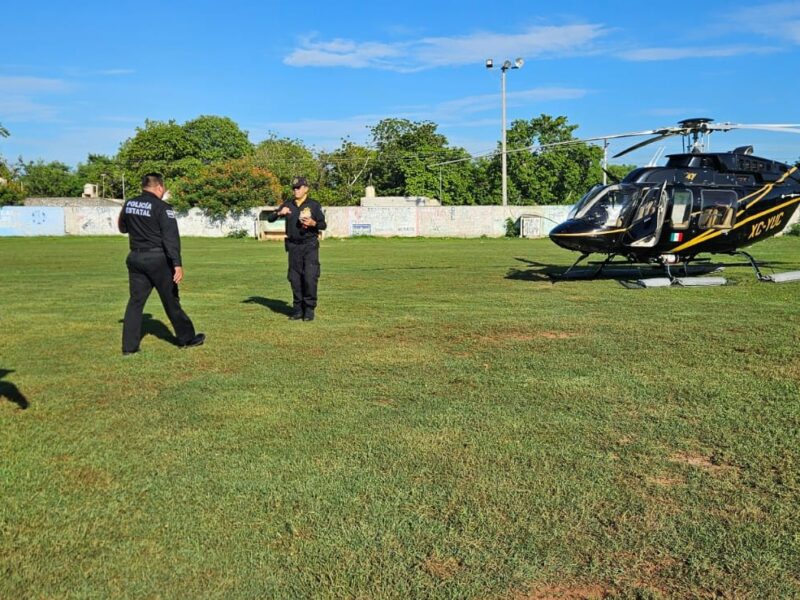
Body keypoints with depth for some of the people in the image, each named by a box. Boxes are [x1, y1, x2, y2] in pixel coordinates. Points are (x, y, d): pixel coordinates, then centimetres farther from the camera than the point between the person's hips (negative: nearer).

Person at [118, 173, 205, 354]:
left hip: (135, 258, 5)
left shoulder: (128, 204, 6)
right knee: (171, 300, 6)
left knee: (135, 301, 9)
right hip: (157, 258, -5)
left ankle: (129, 346, 7)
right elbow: (171, 237, -20)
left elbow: (123, 228, 22)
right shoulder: (162, 208, -13)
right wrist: (177, 264, -23)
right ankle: (186, 338, 18)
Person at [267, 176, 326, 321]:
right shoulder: (287, 206, 11)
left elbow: (323, 225, 1)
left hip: (310, 245, -3)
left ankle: (309, 310, -2)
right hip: (293, 246, 4)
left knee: (310, 278, -11)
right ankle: (298, 309, 13)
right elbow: (270, 219, 7)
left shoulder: (314, 205, 2)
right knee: (295, 279, 4)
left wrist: (313, 223, -19)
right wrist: (279, 213, -13)